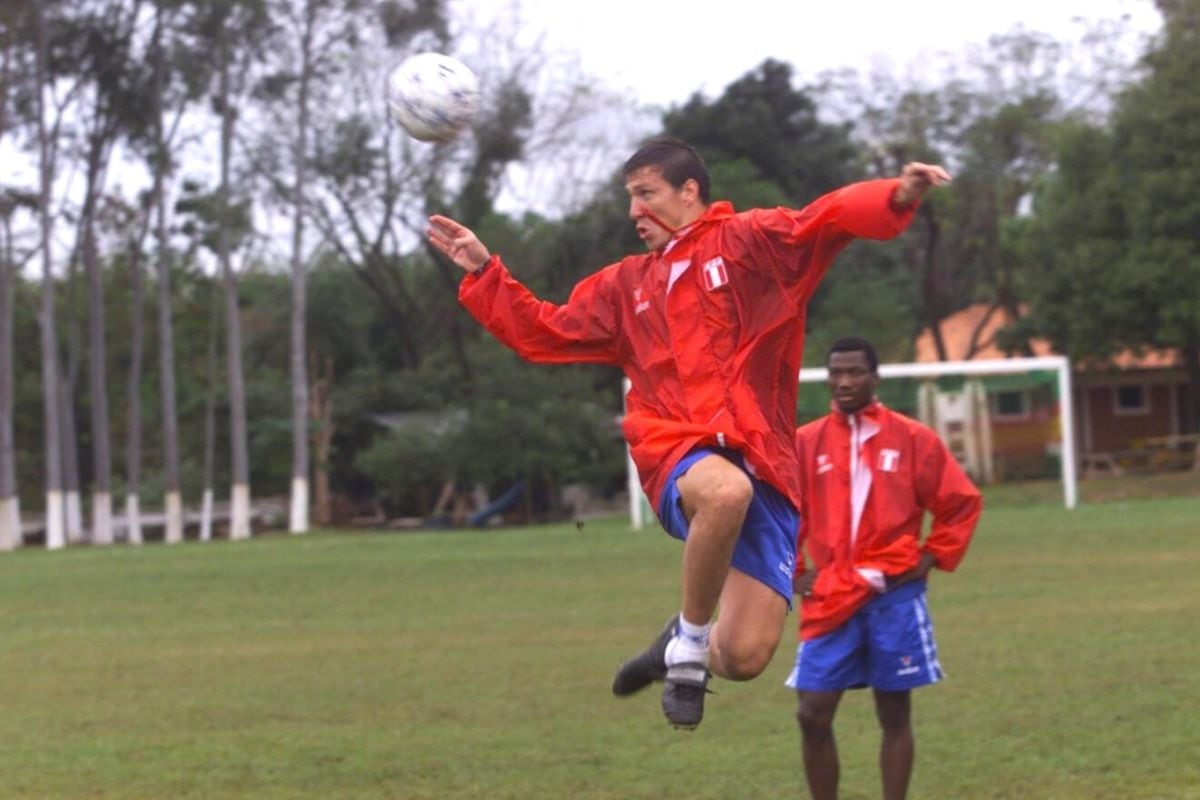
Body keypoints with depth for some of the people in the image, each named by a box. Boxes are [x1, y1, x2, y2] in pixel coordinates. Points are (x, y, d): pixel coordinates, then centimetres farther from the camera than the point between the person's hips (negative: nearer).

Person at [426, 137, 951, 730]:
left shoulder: (748, 243, 7)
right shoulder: (625, 286, 22)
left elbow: (829, 219, -8)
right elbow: (545, 334, 30)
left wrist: (899, 196, -27)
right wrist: (483, 273, 23)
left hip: (762, 463, -2)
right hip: (677, 452, 2)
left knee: (745, 658, -11)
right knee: (726, 491, -40)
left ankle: (683, 648, 27)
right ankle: (689, 640, -16)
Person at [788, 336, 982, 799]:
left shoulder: (913, 439, 1)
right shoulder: (805, 443, 4)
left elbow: (962, 502, 7)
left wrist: (931, 560, 1)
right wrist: (794, 573, 4)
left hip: (895, 597, -1)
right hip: (830, 600, 1)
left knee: (894, 714, 5)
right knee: (813, 715, -3)